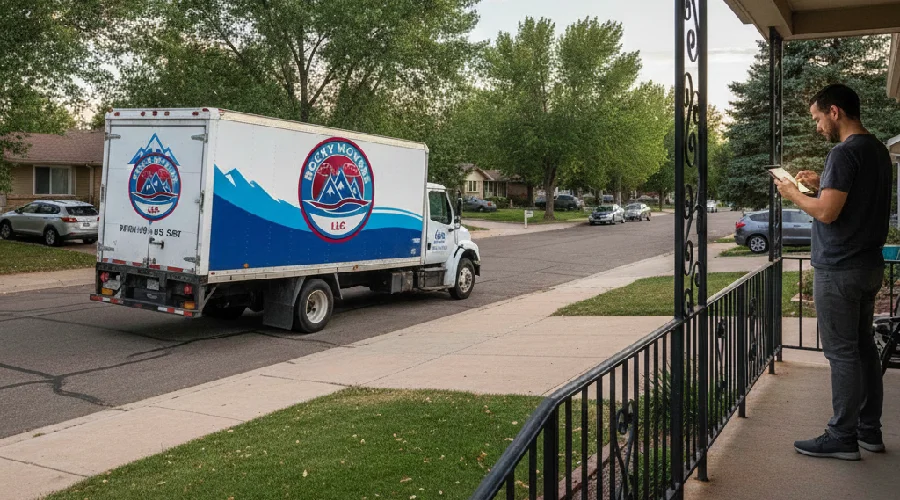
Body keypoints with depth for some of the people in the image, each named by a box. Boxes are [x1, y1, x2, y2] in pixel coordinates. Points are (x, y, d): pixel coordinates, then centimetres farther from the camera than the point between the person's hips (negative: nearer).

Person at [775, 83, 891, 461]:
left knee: (842, 353, -3)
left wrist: (793, 194, -6)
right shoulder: (878, 150, 13)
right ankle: (869, 430, 23)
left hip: (839, 270, -9)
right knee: (863, 348, 15)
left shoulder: (844, 153, -17)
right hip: (869, 266, 9)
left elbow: (827, 212, -22)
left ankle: (842, 438, 5)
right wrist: (822, 185, 15)